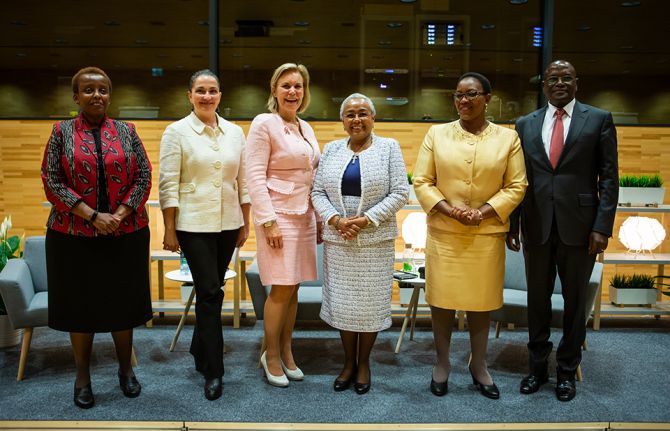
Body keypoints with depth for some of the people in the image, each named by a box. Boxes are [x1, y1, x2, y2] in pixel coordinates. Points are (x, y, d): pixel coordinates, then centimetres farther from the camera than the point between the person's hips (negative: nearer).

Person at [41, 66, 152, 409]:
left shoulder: (126, 132, 6)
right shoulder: (62, 132, 3)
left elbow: (144, 177, 1)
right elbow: (52, 182, -4)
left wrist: (120, 214, -11)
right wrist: (92, 215, -14)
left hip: (126, 234, 1)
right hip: (74, 235, -1)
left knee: (123, 302, 9)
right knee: (80, 304, 7)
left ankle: (126, 368, 28)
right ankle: (82, 377, 23)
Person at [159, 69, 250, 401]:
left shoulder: (235, 132, 8)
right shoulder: (177, 132, -3)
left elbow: (243, 181, 10)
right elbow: (168, 184, -6)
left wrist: (245, 223, 8)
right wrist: (169, 230, -9)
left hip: (227, 224, 4)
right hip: (193, 224, -4)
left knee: (211, 290, 14)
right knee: (210, 292, -6)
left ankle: (200, 350, 35)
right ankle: (213, 371, 4)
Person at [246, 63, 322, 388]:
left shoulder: (306, 128, 15)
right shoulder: (264, 124, -6)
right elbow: (255, 177, -12)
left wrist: (319, 218, 15)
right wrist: (269, 221, -17)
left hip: (304, 216, 7)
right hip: (278, 215, -6)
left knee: (294, 288, 10)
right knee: (282, 289, -4)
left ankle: (286, 352, 23)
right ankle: (271, 356, 14)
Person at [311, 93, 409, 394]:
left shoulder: (389, 147, 0)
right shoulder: (331, 150, 8)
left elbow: (399, 193, -6)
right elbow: (318, 192, 6)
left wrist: (367, 219, -15)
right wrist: (335, 220, -11)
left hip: (375, 240, -2)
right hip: (338, 240, 3)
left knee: (370, 301, 5)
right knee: (341, 301, 8)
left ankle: (364, 363, 23)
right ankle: (348, 362, 25)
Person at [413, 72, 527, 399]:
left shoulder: (508, 138, 3)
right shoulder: (437, 134, 3)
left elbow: (516, 186, 0)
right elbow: (421, 182, 0)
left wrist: (483, 211, -13)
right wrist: (448, 209, -14)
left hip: (487, 234, 0)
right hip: (443, 233, 0)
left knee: (481, 299, 9)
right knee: (442, 298, 5)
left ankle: (479, 365, 25)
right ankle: (442, 363, 22)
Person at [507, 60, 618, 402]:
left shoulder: (599, 120, 2)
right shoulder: (526, 124, 9)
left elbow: (608, 178, -2)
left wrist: (602, 226, -9)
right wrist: (512, 224, 2)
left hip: (578, 227, -2)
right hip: (537, 227, 2)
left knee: (575, 301, 10)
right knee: (537, 299, 11)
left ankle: (567, 370, 26)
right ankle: (538, 366, 27)